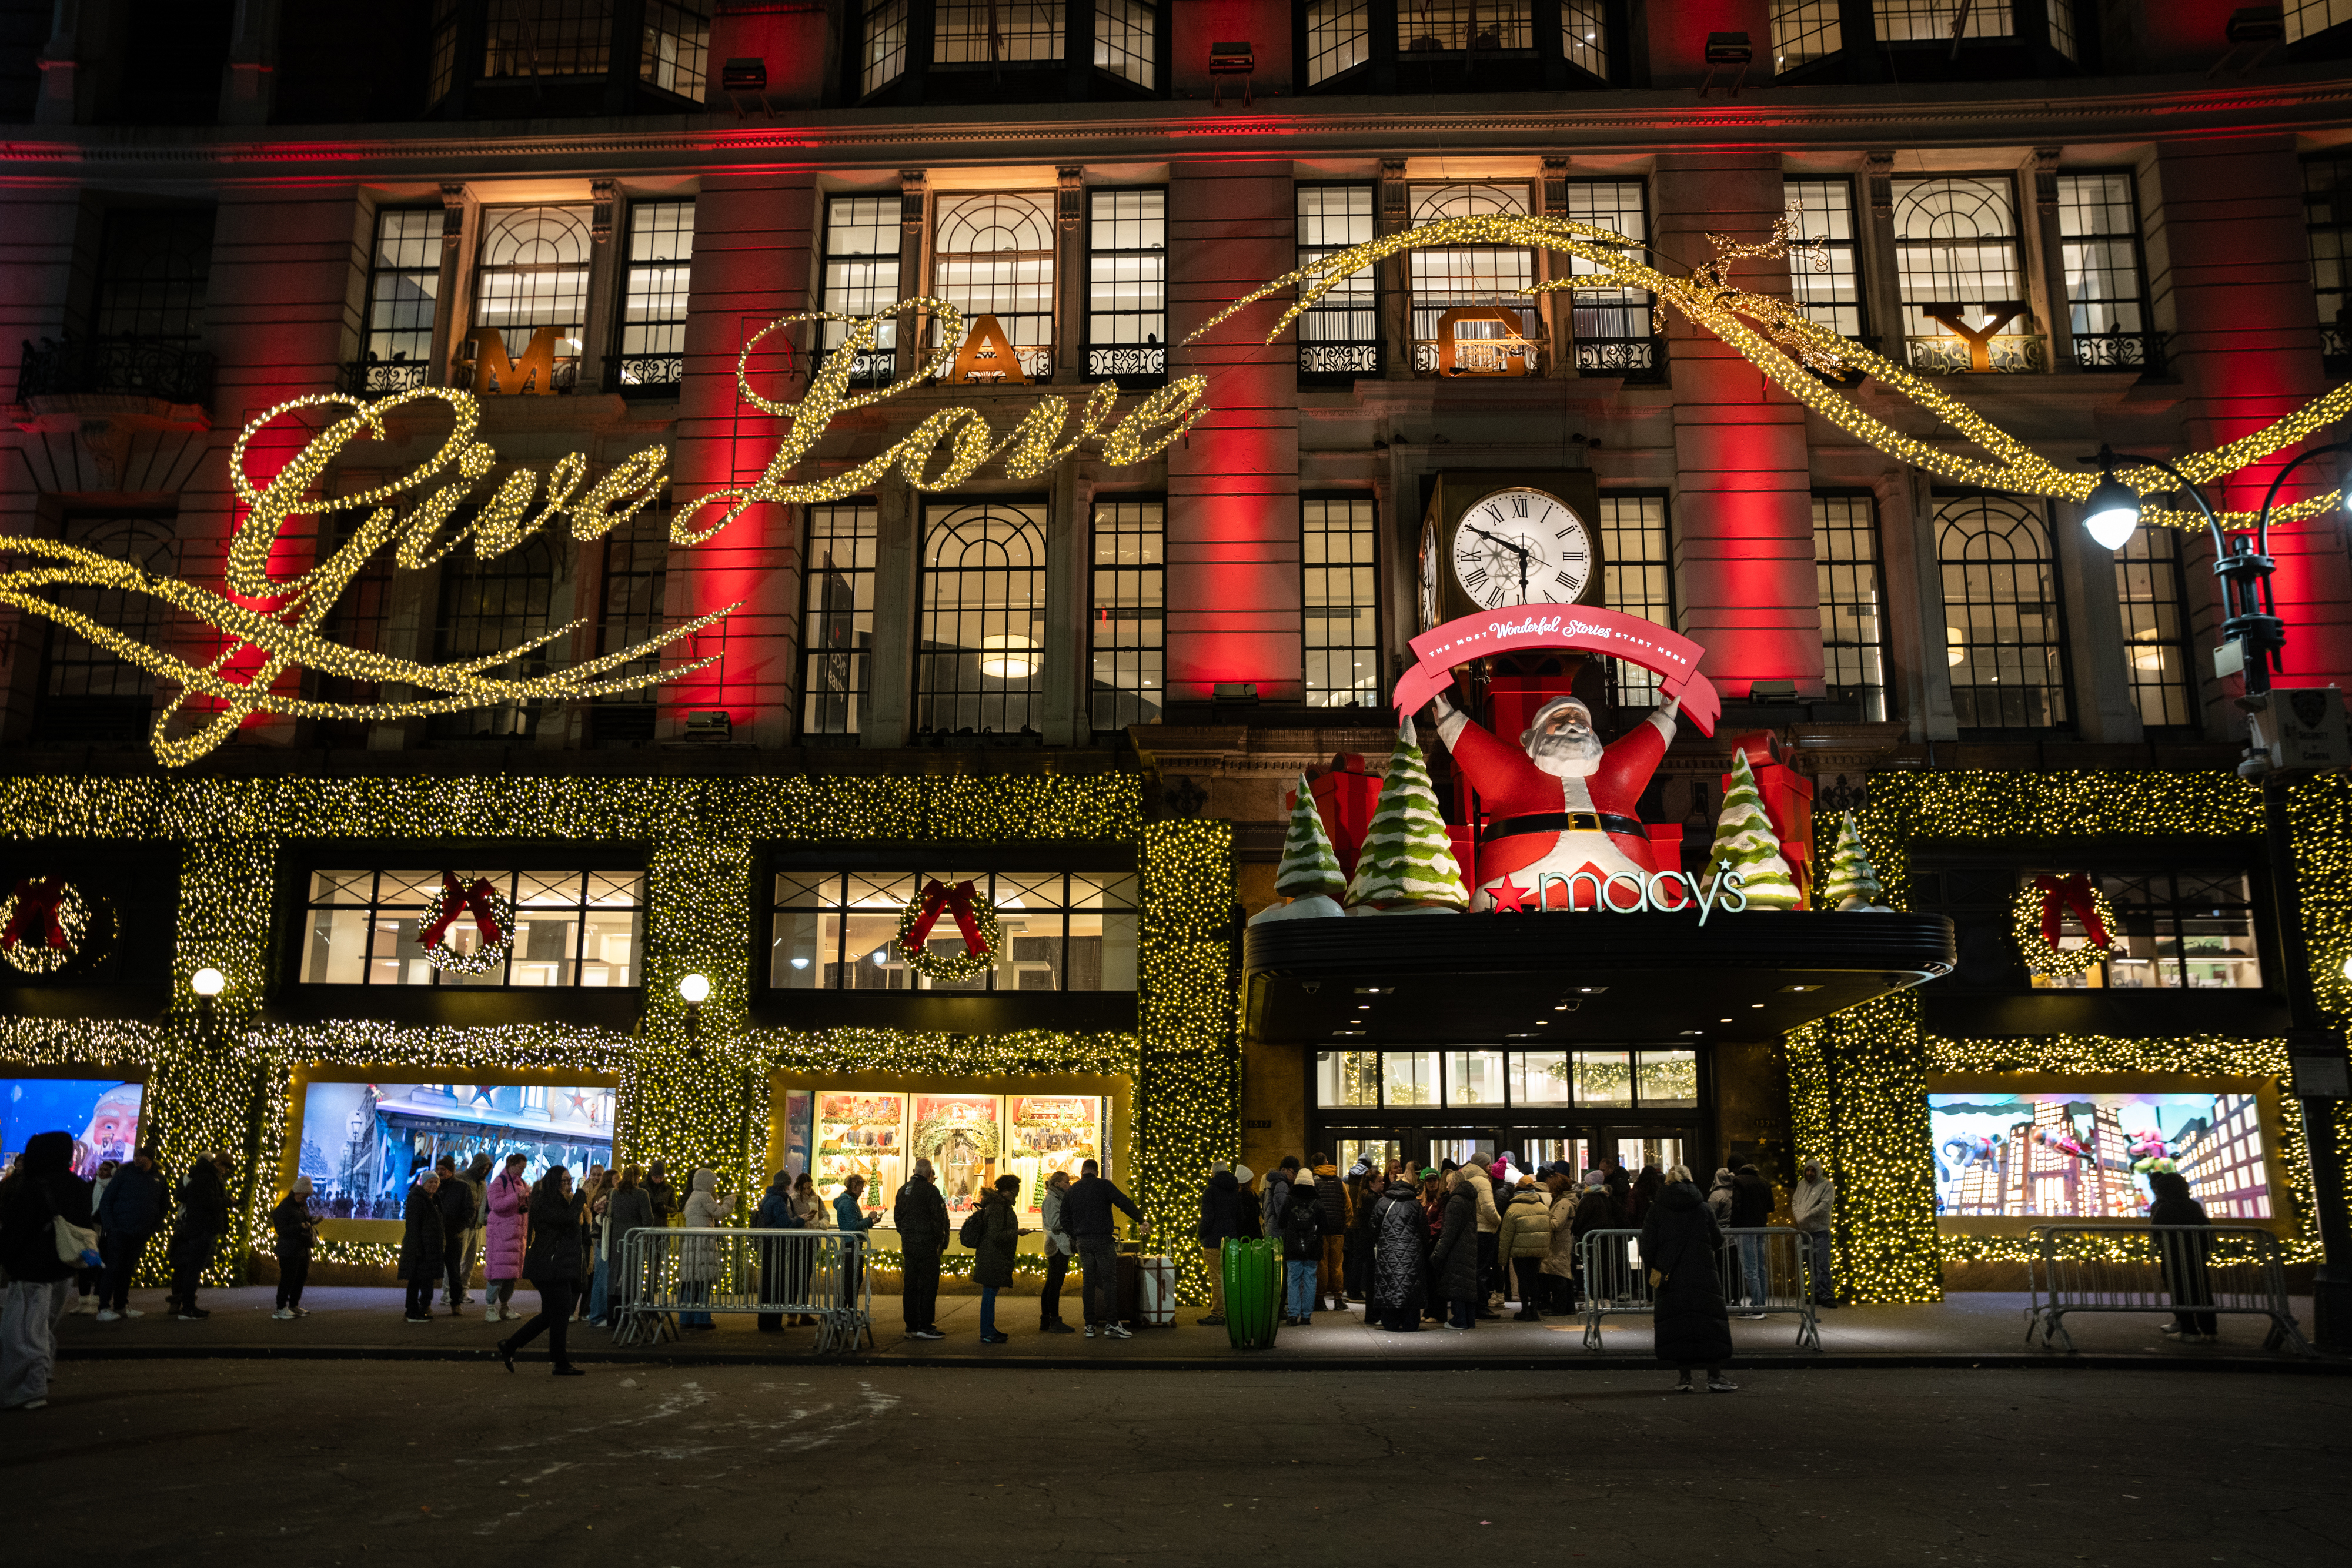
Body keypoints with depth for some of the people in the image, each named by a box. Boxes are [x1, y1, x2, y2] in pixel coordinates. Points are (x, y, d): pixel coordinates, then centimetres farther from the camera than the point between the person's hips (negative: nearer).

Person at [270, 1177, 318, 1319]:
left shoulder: (304, 1205, 13)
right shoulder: (284, 1207, -14)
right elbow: (281, 1230, -18)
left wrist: (312, 1222, 5)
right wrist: (300, 1227, -29)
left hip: (303, 1249, 9)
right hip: (289, 1250, -9)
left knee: (301, 1278, 13)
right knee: (288, 1279, -7)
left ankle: (294, 1306, 25)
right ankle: (281, 1309, 1)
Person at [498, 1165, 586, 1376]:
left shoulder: (558, 1203, 17)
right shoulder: (545, 1205, -15)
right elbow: (570, 1219, -26)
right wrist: (580, 1195, -18)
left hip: (559, 1267, 10)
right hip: (551, 1269, -10)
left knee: (550, 1316, 14)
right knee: (560, 1314, -5)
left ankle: (509, 1346, 21)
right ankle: (561, 1364, 3)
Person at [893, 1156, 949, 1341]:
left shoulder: (903, 1189, 10)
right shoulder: (930, 1190, -11)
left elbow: (897, 1215, 16)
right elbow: (939, 1218, -11)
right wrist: (940, 1240, 1)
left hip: (907, 1243, 7)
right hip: (926, 1243, -7)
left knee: (910, 1283, 9)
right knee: (929, 1284, -2)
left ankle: (911, 1326, 12)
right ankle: (925, 1326, -5)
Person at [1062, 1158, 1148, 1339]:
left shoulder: (1072, 1190, 11)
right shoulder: (1103, 1186, -3)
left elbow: (1064, 1218, 12)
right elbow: (1124, 1203, -10)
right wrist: (1142, 1221, -3)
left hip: (1083, 1241, 5)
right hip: (1103, 1240, -4)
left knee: (1088, 1281, 8)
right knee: (1109, 1280, -3)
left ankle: (1090, 1325, 7)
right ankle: (1112, 1324, -10)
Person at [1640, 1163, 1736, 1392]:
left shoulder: (1656, 1210, 2)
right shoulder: (1703, 1207, 4)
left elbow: (1648, 1247, -2)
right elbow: (1717, 1241, 6)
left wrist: (1652, 1270, 11)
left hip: (1670, 1278, 0)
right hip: (1702, 1275, 0)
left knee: (1675, 1326, 3)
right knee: (1709, 1323, 5)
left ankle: (1684, 1378, 2)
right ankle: (1715, 1376, 2)